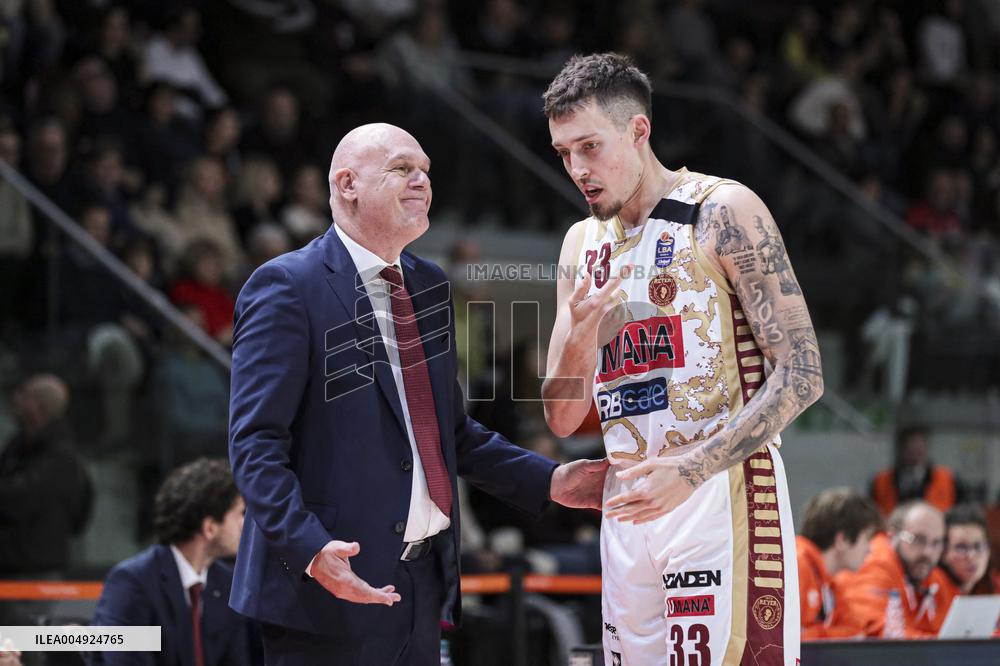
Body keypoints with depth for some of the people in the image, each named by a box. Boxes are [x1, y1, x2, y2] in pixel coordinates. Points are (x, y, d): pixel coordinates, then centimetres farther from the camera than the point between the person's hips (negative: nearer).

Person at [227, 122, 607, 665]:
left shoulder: (428, 285, 16)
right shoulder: (287, 288, -8)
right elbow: (256, 443, -15)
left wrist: (548, 482, 16)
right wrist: (310, 550, -28)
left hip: (423, 581, 7)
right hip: (330, 588, -7)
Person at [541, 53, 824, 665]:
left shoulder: (724, 213, -6)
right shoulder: (583, 245, 15)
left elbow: (801, 375, -12)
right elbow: (562, 419, 15)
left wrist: (691, 471, -21)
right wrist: (582, 333, -6)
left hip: (720, 493, -6)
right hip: (628, 500, 6)